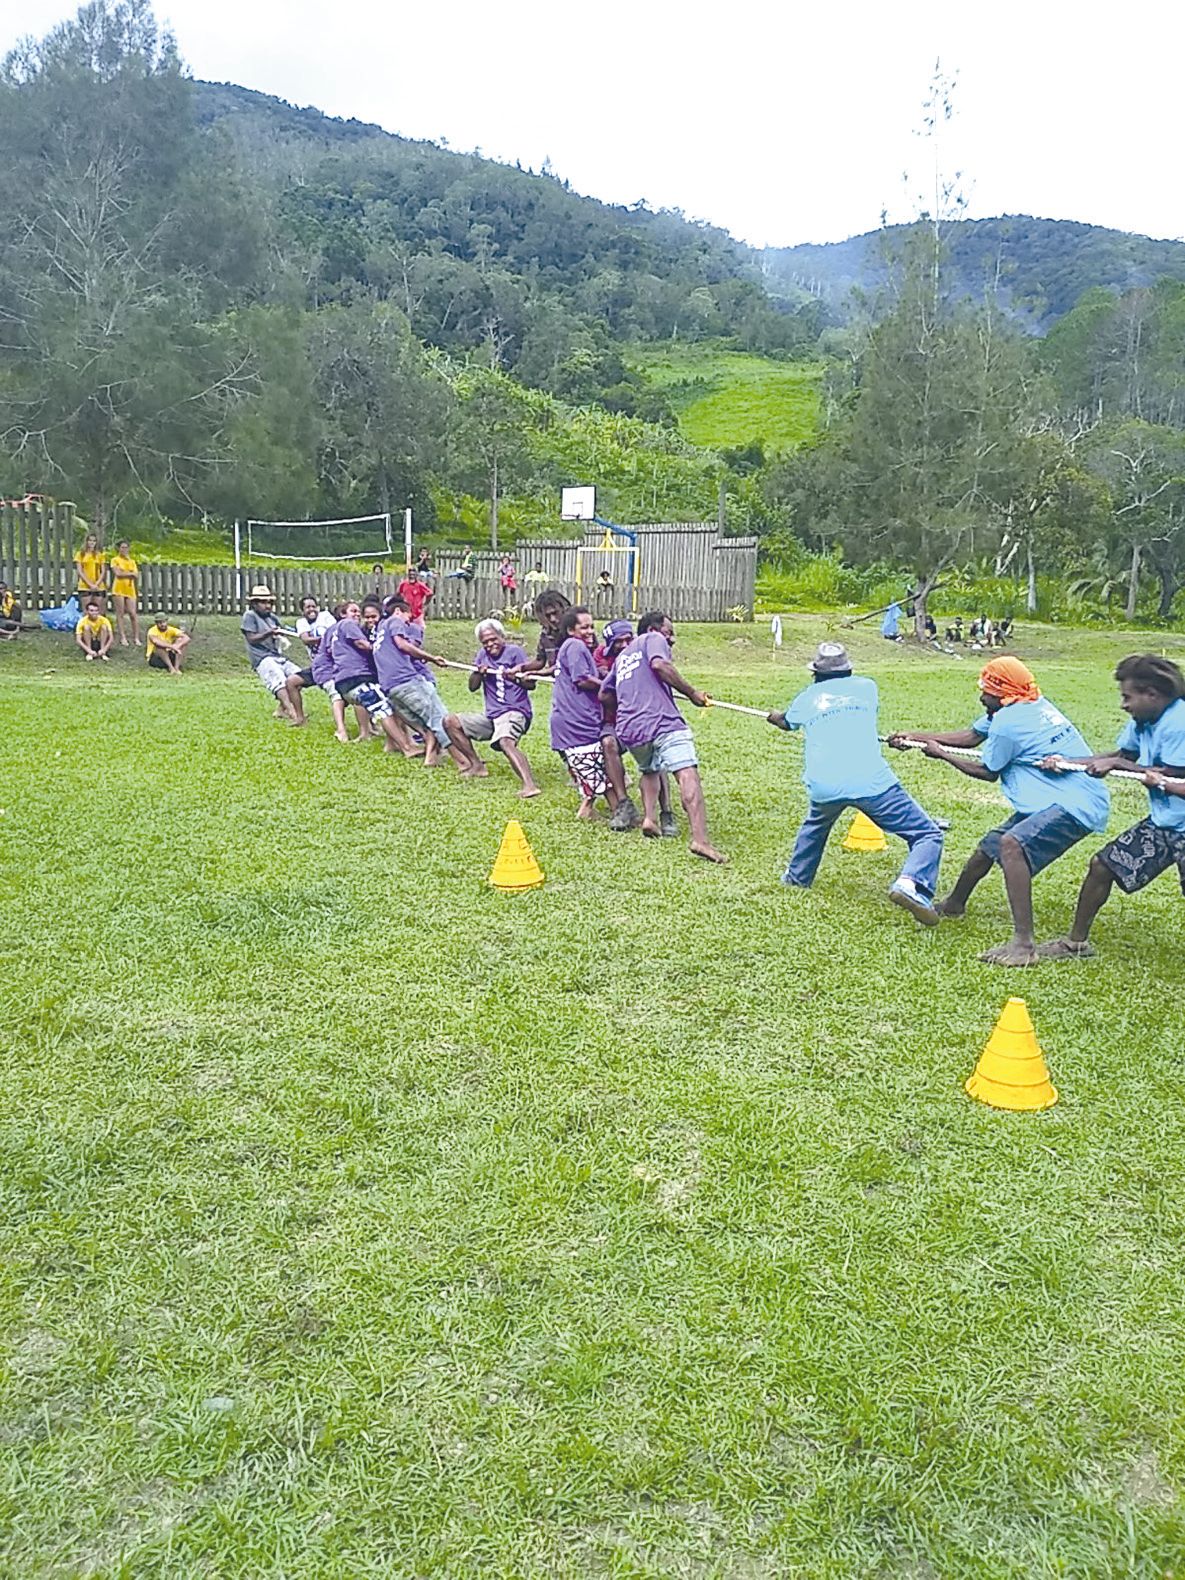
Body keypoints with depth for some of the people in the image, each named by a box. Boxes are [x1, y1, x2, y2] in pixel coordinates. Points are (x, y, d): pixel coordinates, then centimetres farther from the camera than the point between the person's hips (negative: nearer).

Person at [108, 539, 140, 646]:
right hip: (119, 589, -3)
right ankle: (123, 638, 1)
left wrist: (124, 573, -6)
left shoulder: (132, 561, 16)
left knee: (133, 614, -4)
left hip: (130, 589, 3)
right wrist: (131, 573, -3)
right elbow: (118, 573, -9)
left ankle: (136, 638, -2)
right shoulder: (115, 560, 5)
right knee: (120, 614, -1)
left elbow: (136, 576, 6)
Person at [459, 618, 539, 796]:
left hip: (514, 711, -8)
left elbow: (531, 683, -7)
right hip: (491, 715, 8)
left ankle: (529, 785, -55)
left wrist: (515, 678, -26)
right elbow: (472, 687, 12)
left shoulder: (514, 651, -3)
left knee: (506, 741, -37)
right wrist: (478, 672, -7)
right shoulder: (483, 654, 15)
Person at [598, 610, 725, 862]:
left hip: (629, 728, 7)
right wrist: (691, 692, -6)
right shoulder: (653, 639, 13)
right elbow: (659, 664, -10)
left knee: (649, 770, 32)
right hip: (661, 721, -7)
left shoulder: (622, 656, 32)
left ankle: (649, 818, 10)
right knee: (687, 774, -17)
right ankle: (700, 839, -34)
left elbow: (603, 693, 35)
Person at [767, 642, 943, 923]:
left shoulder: (806, 698, 20)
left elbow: (786, 722, 41)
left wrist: (774, 718, 65)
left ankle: (797, 876, 49)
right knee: (928, 834, 0)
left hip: (823, 786, 3)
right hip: (870, 781, -3)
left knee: (816, 823, 37)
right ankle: (912, 884, -25)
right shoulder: (866, 686, 17)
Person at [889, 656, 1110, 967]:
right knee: (989, 847, 22)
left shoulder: (1007, 722, -16)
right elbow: (971, 736, 23)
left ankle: (1024, 945, -40)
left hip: (1075, 803, -11)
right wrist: (914, 736, 24)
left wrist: (941, 754, 10)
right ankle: (954, 904, 46)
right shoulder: (1033, 706, 13)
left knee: (1012, 845, -33)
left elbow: (988, 772, -1)